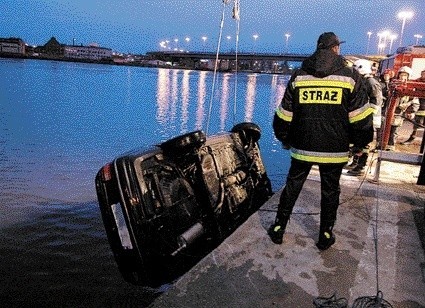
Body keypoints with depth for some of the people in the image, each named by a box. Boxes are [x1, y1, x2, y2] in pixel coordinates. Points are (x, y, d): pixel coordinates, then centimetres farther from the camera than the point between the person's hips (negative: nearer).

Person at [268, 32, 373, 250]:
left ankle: (278, 229, 21)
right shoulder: (350, 76, -4)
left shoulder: (298, 76, 2)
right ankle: (325, 236, 23)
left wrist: (285, 140, 19)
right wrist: (361, 143, 10)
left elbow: (284, 116, 4)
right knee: (330, 191, 13)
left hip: (302, 148, 1)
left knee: (292, 186, 14)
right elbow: (360, 118, -5)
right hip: (334, 150, -1)